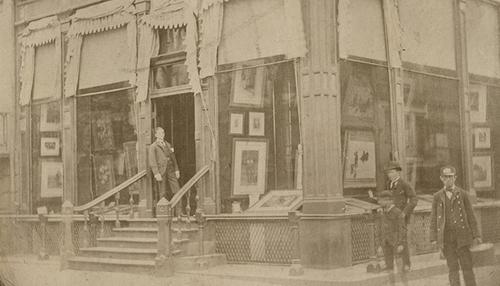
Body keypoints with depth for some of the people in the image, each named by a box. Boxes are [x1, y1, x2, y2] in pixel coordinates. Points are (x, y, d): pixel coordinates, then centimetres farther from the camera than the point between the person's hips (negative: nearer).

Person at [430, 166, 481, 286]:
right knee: (453, 267, 1)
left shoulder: (462, 194, 5)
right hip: (445, 236, 1)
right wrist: (434, 238, 0)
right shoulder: (437, 196, 7)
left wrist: (476, 235, 1)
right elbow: (434, 218, 7)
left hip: (461, 234, -1)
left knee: (467, 265, -3)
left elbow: (470, 215, 5)